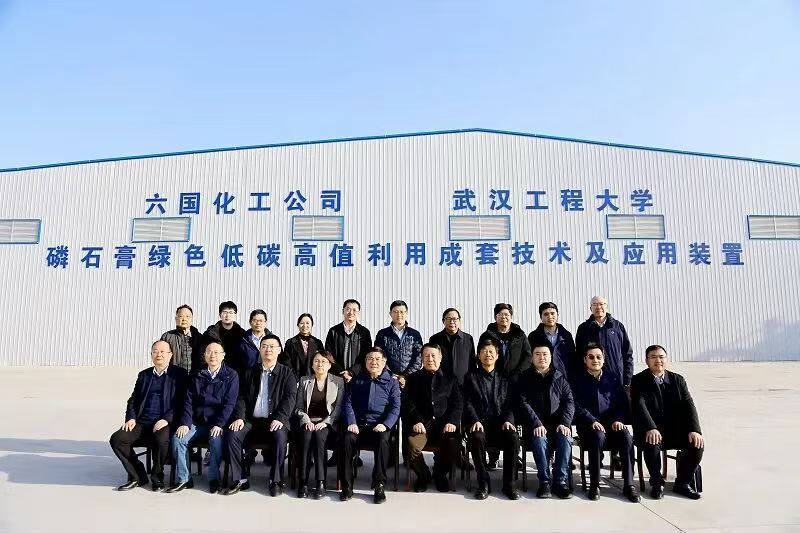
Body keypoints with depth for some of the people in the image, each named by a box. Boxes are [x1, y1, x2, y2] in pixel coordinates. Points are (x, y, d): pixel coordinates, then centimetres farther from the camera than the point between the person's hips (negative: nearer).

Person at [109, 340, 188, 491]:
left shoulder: (179, 374, 4)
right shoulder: (144, 375, 20)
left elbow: (182, 402, -4)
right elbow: (133, 400, 20)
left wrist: (166, 419, -17)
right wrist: (131, 418, 1)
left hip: (164, 423, -5)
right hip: (142, 423, 5)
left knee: (162, 440, -35)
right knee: (117, 439, -17)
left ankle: (157, 477, -5)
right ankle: (137, 476, 1)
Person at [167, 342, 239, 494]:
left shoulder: (231, 376, 1)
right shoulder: (197, 376, 12)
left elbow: (229, 403, -7)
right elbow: (188, 401, 7)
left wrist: (219, 424, -18)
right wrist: (185, 423, -8)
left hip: (218, 423, -4)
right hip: (197, 422, 4)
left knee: (216, 439, -32)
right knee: (178, 438, -20)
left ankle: (214, 478, -13)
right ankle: (183, 479, -8)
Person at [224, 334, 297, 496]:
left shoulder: (287, 373, 8)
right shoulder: (250, 373, 16)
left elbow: (289, 398, -3)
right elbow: (241, 397, 9)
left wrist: (280, 418, -19)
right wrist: (239, 417, -9)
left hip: (274, 422, -3)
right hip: (251, 421, 3)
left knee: (280, 437, -33)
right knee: (232, 435, -24)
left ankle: (276, 481, -16)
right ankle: (240, 479, -11)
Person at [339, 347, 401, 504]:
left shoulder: (392, 382, 14)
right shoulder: (356, 381, 19)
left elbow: (395, 407, 3)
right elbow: (347, 403, 9)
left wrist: (385, 424, -15)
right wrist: (351, 423, -9)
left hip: (380, 426, -1)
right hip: (358, 425, 1)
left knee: (382, 440, -35)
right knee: (347, 439, -30)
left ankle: (379, 486, -23)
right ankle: (347, 486, -19)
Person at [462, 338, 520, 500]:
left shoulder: (505, 378, 19)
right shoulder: (471, 378, 14)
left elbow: (511, 403, 11)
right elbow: (468, 403, 3)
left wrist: (507, 420, -9)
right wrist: (475, 421, -15)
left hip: (501, 424, 1)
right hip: (480, 423, -1)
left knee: (513, 438, -30)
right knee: (477, 438, -34)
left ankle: (509, 483, -16)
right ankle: (483, 483, -19)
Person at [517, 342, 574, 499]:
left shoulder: (560, 378, 16)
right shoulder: (525, 378, 9)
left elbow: (569, 401, 6)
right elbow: (523, 403, -3)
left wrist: (565, 423, -12)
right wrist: (536, 424, -18)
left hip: (558, 424, 2)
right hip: (536, 425, -2)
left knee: (566, 439, -29)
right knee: (540, 440, -33)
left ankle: (560, 481, -21)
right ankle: (544, 481, -23)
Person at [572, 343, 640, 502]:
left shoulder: (612, 378, 19)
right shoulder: (578, 380, 9)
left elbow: (624, 403, 13)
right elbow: (577, 406, -3)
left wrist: (619, 420, -7)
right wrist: (592, 421, -19)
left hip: (612, 424, 3)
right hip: (589, 426, -3)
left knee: (626, 437, -29)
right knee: (598, 436, -36)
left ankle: (629, 484, -23)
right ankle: (594, 484, -24)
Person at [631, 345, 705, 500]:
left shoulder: (678, 380, 10)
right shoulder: (638, 381, -2)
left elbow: (688, 406, -1)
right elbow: (640, 406, -17)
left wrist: (694, 430, -18)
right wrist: (650, 428, -35)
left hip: (676, 430, 4)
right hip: (650, 431, -4)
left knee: (697, 444, -21)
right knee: (651, 443, -34)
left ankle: (683, 482, 3)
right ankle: (657, 483, -8)